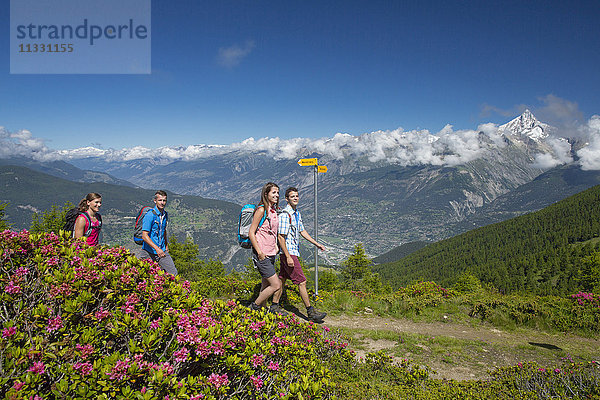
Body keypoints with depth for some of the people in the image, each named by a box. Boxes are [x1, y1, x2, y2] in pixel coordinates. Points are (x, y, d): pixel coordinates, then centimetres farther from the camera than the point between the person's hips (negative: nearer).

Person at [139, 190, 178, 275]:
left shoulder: (165, 214, 8)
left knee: (173, 273, -4)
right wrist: (157, 248, -26)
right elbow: (144, 236, -19)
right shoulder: (150, 215, -15)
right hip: (149, 252, -6)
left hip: (162, 250, 6)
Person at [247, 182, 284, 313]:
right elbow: (251, 233, -15)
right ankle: (253, 307, 7)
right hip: (261, 254, -8)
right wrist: (259, 252, -18)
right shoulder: (261, 210, -13)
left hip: (271, 253, 8)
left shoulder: (274, 210, 12)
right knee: (276, 285, -9)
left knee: (266, 285, 14)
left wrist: (276, 246, 14)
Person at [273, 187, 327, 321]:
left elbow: (302, 231, 20)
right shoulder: (285, 215, -17)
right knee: (301, 282, -6)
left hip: (293, 252, 9)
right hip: (288, 252, -9)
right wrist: (288, 257, -21)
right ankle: (310, 312, 1)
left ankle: (274, 306, 24)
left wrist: (317, 243, 17)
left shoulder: (297, 213, 12)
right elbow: (281, 237, -19)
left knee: (282, 279, 15)